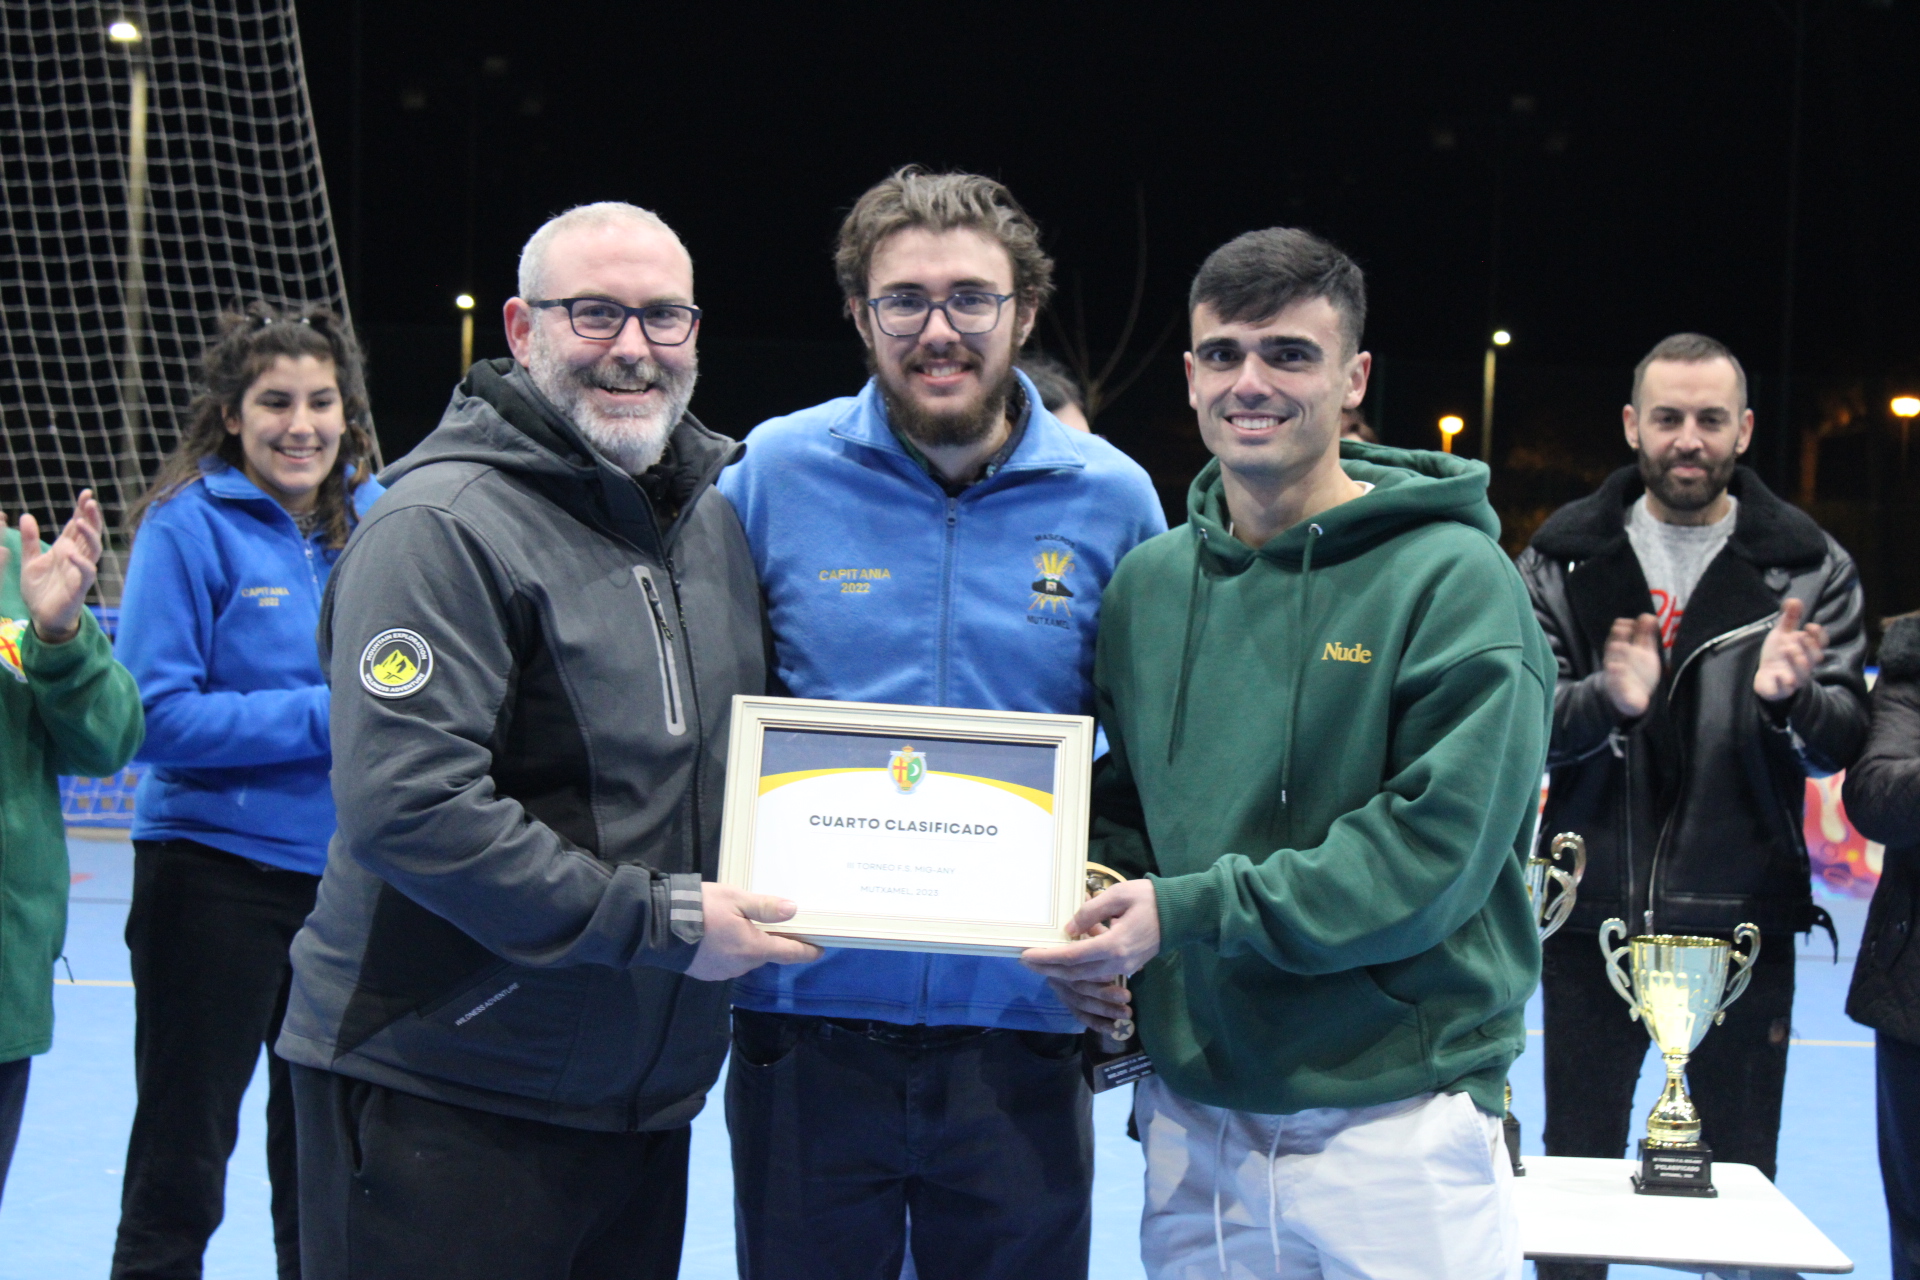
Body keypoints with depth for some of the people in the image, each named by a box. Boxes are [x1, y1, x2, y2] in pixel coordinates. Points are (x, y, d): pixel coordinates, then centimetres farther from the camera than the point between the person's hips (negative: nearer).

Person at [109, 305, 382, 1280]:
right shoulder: (189, 525, -9)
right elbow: (156, 716, -15)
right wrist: (326, 717, -19)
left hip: (350, 865, 5)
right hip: (217, 871, -5)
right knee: (179, 1164, 5)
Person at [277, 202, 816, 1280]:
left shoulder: (716, 515, 10)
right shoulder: (445, 525, -14)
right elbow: (404, 806, -24)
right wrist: (661, 921, -21)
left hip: (645, 1100, 7)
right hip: (441, 1100, -7)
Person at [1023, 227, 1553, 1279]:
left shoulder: (1451, 580, -9)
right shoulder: (1148, 583, 8)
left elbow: (1434, 849, -16)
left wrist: (1186, 911, -19)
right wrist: (1098, 911, -2)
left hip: (1398, 1136, -4)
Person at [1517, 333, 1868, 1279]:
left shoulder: (1808, 568, 1)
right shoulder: (1565, 559, 2)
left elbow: (1845, 740, -5)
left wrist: (1792, 699, -27)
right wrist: (1606, 700, -28)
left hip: (1740, 924, 0)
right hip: (1594, 916, 1)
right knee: (1576, 1171, 11)